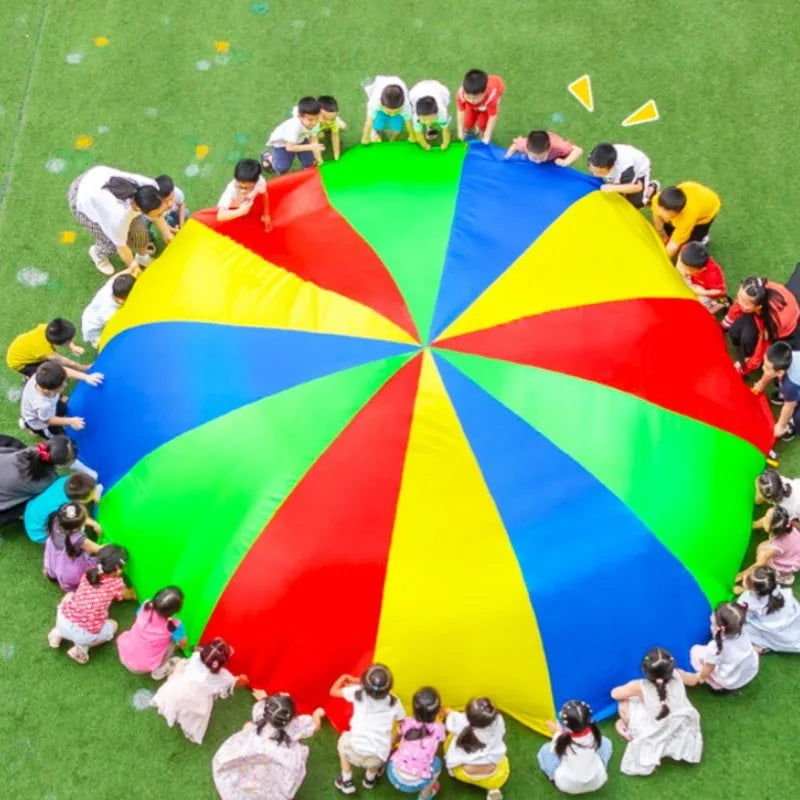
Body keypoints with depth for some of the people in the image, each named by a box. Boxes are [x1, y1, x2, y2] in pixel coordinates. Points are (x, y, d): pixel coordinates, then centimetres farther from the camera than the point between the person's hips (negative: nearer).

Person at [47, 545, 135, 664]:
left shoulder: (88, 573, 11)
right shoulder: (116, 583, 1)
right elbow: (128, 595, 24)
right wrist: (133, 592, 48)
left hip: (63, 622, 4)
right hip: (86, 634, -4)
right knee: (113, 625, 27)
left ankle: (58, 634, 22)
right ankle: (81, 648, 7)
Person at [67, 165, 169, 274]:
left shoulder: (150, 187, -30)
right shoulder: (120, 215, -42)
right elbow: (121, 246, -22)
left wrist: (167, 235, 2)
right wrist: (133, 267, -6)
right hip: (82, 200, -5)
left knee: (137, 229, 0)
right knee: (113, 242, -7)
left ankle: (143, 256, 34)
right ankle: (98, 253, 29)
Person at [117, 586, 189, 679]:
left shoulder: (146, 606, -15)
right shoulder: (174, 625, -25)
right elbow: (183, 645, -8)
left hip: (124, 655, 4)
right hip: (143, 667, -4)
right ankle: (158, 671, 23)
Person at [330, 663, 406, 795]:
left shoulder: (358, 693, -5)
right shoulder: (393, 702, -1)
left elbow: (333, 691, 7)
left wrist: (345, 678, 25)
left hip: (356, 752, -1)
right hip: (378, 757, 1)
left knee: (344, 739, 34)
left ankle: (346, 782, 34)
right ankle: (370, 778, 46)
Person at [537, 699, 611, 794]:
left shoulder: (563, 739, -28)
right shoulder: (593, 732, -22)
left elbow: (554, 751, -5)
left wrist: (557, 733, 9)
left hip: (569, 786, -2)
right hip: (597, 782, 2)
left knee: (545, 749, 12)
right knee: (605, 742, 18)